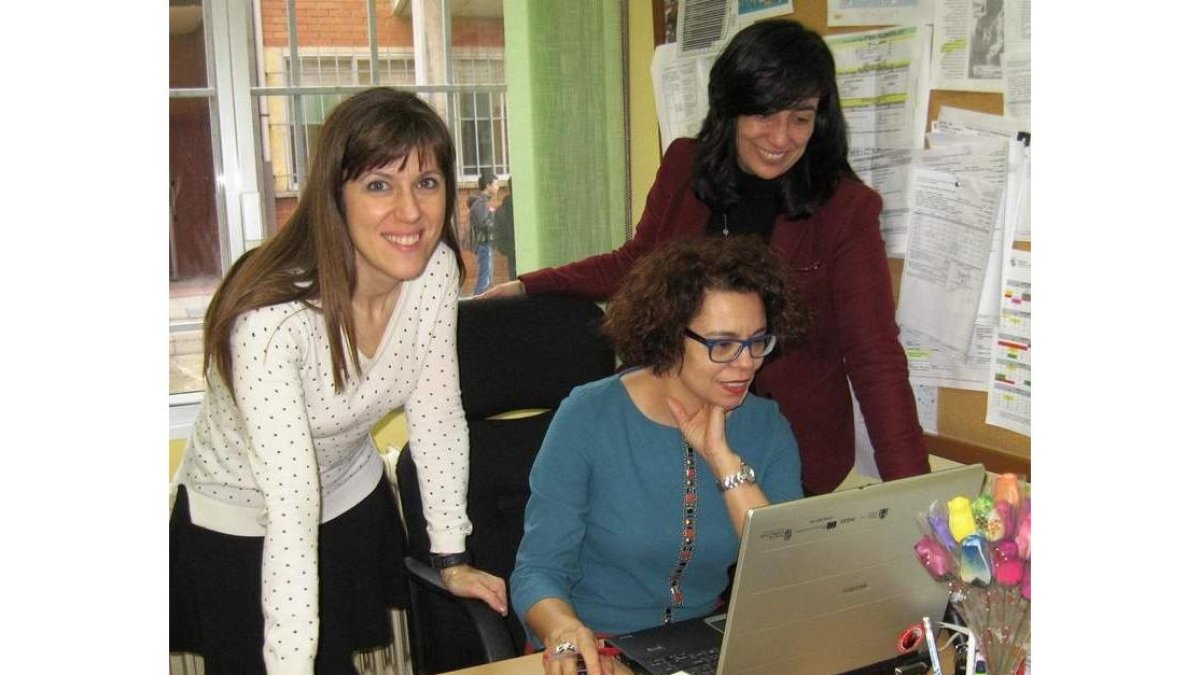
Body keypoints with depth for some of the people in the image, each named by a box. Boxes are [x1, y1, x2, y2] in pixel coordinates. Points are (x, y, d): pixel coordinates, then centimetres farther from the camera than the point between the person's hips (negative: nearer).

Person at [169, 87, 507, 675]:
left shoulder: (435, 268, -17)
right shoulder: (272, 316, -36)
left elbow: (436, 414, -7)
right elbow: (291, 502, -37)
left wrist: (452, 557, -5)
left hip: (353, 502, 5)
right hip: (241, 529, -5)